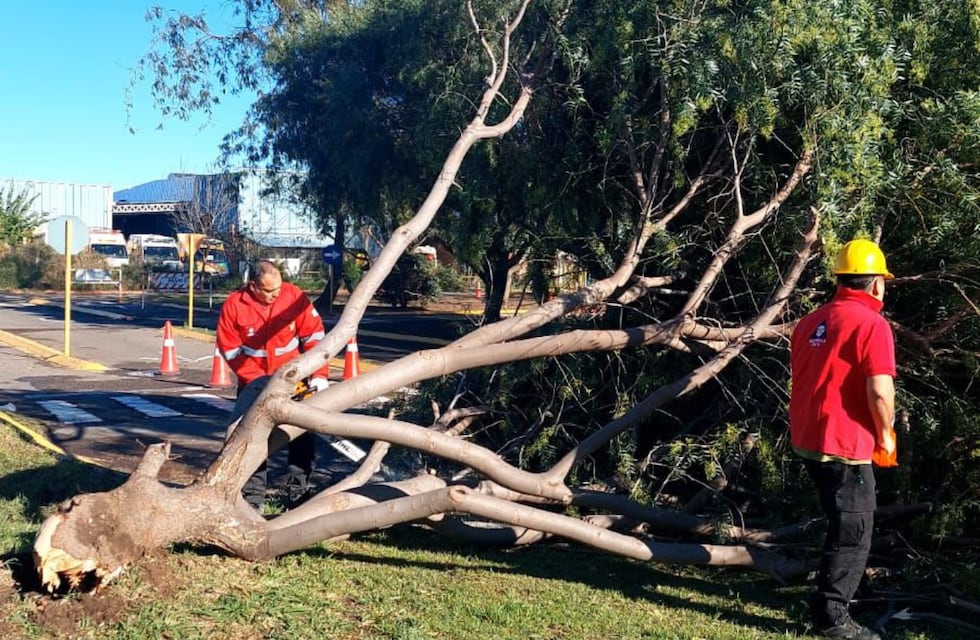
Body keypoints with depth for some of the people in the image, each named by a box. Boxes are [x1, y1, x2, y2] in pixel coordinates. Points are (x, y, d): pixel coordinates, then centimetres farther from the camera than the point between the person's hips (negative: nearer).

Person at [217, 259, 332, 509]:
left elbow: (314, 335, -12)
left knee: (304, 432, 2)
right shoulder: (234, 305, -16)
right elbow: (230, 349, -11)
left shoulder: (294, 296, -16)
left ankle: (299, 489, 14)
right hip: (254, 381, 0)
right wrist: (256, 379, -17)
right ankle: (253, 495, 9)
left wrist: (319, 374, -18)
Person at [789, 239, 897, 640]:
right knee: (853, 533, 3)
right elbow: (880, 391, -23)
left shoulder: (811, 323, 11)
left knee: (841, 525, 24)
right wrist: (885, 434, -7)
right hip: (846, 444, -8)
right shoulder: (871, 324, -14)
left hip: (808, 439, 8)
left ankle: (830, 595, 36)